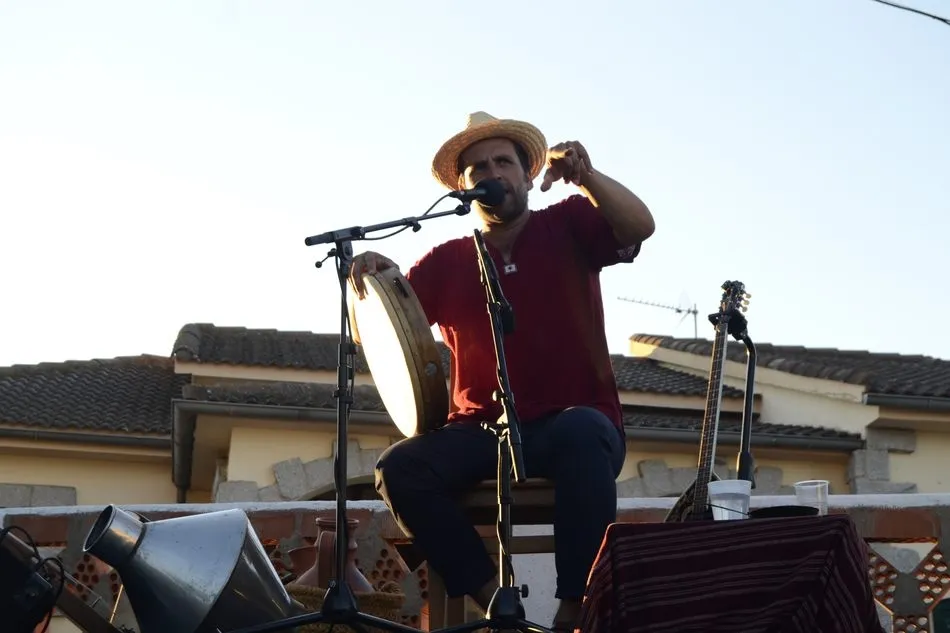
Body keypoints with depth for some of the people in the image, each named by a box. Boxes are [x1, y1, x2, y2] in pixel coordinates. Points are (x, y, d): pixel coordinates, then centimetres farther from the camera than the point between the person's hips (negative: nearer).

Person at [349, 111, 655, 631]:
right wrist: (372, 281, -16)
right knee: (399, 467, -24)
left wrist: (585, 175, -28)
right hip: (480, 432, 3)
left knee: (583, 434, -39)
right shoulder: (446, 261, 11)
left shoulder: (568, 225, 7)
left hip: (575, 422, -3)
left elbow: (639, 226, -12)